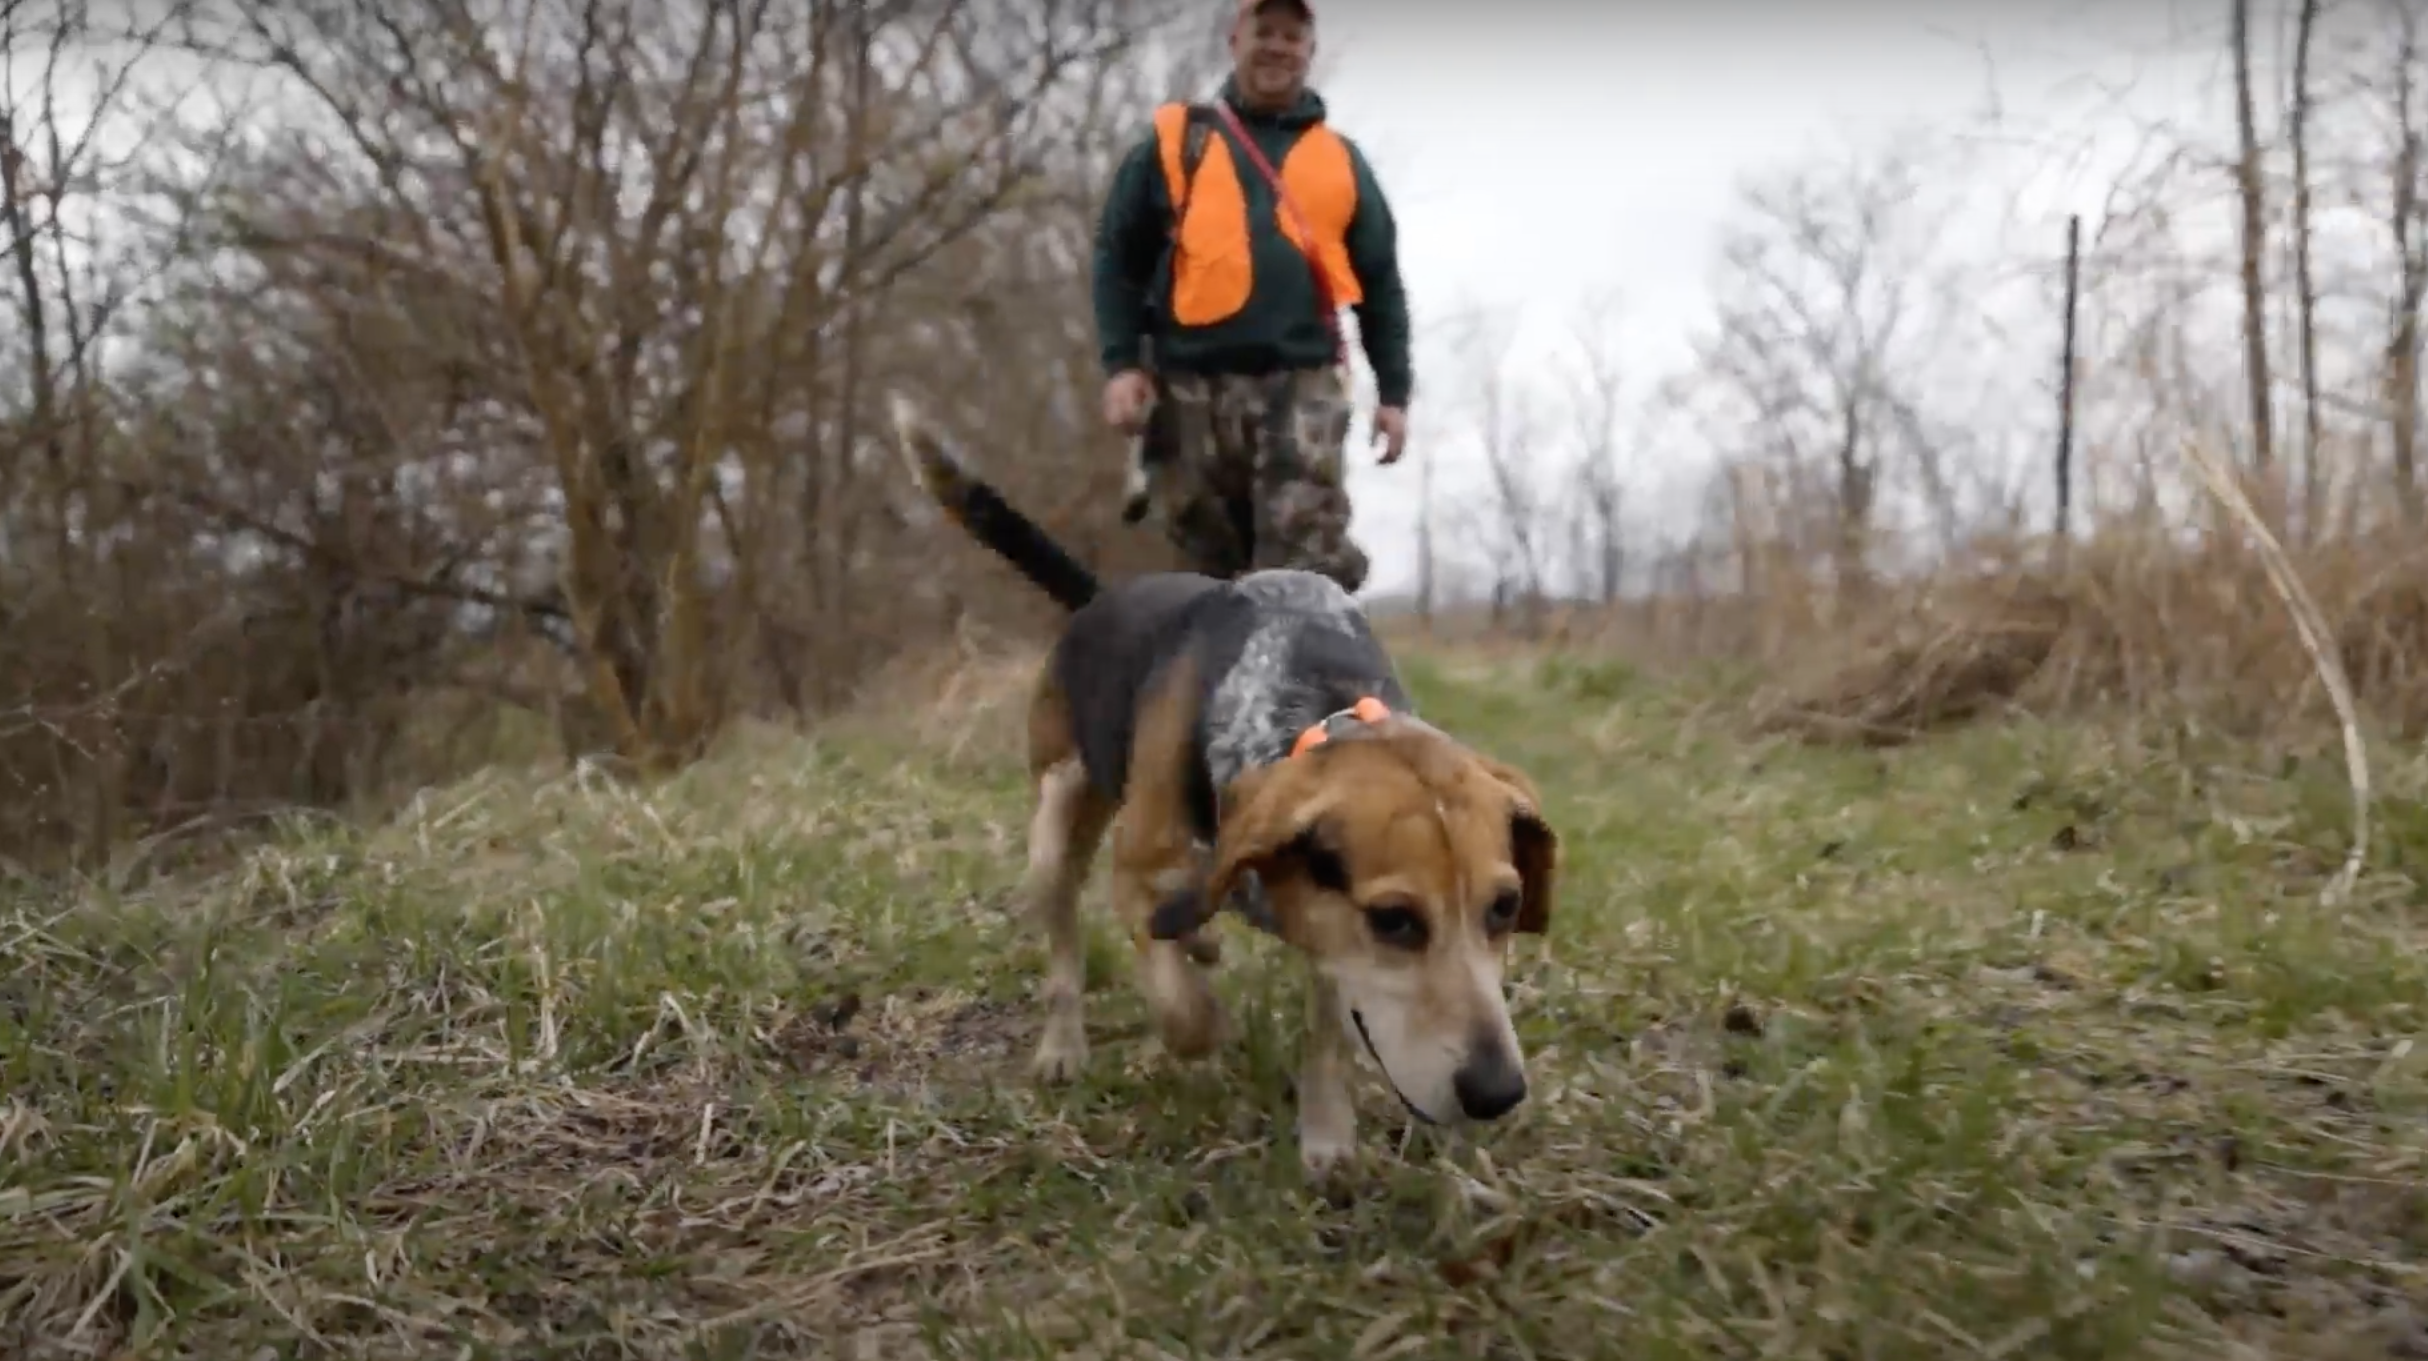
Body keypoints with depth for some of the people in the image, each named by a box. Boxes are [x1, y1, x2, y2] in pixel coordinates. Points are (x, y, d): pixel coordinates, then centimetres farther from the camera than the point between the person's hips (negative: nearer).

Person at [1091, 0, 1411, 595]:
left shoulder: (1342, 160, 17)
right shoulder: (1174, 141, 13)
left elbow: (1381, 283, 18)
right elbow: (1118, 257, 8)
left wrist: (1393, 392, 10)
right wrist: (1122, 363, -4)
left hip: (1302, 384, 0)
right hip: (1193, 384, 0)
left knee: (1306, 569, -11)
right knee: (1211, 565, 6)